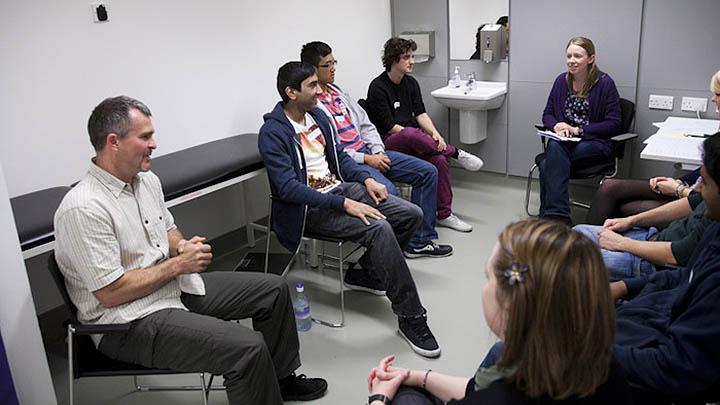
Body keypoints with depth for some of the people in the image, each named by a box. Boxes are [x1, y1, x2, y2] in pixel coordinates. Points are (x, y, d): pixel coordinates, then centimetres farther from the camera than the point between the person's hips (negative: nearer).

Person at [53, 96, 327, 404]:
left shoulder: (147, 180, 5)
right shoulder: (84, 209, -24)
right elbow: (110, 293, -24)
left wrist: (183, 247, -3)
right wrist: (177, 264, -17)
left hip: (177, 286, 10)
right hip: (130, 321, -9)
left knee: (273, 289, 11)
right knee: (248, 348, -27)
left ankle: (280, 378, 30)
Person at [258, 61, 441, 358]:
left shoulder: (317, 115, 12)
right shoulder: (273, 132, -14)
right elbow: (288, 188, -23)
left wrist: (366, 179, 1)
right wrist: (345, 204, -29)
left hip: (339, 187, 8)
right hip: (309, 207, -8)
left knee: (411, 214, -3)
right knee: (379, 228, -30)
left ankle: (364, 273, 15)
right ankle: (410, 317, -20)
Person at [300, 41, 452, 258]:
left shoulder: (338, 91, 17)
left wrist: (379, 152, 1)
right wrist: (366, 159, -17)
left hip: (369, 152, 9)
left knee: (428, 172, 0)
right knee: (388, 192, -35)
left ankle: (421, 240, 4)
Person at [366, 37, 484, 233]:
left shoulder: (411, 82, 13)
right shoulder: (378, 88, -9)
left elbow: (420, 113, 7)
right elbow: (390, 126, -13)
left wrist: (434, 134, -13)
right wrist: (423, 137, -16)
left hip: (413, 142, 6)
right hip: (389, 143, -6)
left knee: (440, 159, -23)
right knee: (411, 133, -40)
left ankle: (444, 214, -14)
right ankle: (456, 153, -17)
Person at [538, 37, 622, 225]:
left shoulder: (605, 84, -1)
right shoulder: (561, 80, 12)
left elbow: (613, 125, -4)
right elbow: (547, 114, 17)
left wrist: (578, 130, -13)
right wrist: (557, 126, -7)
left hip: (594, 144, -4)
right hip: (563, 140, 4)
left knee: (547, 165, -33)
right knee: (554, 147, -34)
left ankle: (549, 215, -30)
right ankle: (559, 216, -38)